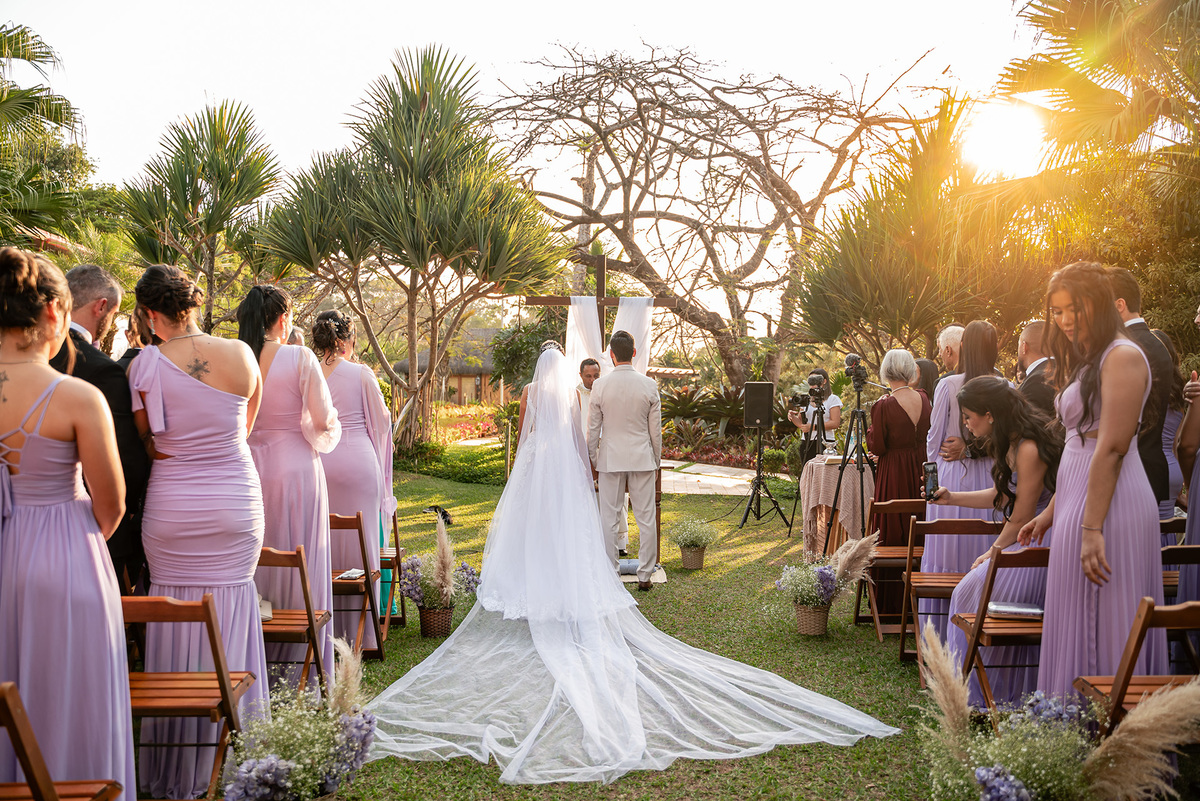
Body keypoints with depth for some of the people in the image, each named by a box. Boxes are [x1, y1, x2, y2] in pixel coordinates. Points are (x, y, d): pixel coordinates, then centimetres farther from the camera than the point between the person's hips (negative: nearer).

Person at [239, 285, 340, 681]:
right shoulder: (300, 358, -11)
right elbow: (324, 419, -9)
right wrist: (326, 432, 12)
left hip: (248, 472, 4)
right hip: (295, 469, -4)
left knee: (252, 568, 14)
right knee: (299, 568, 6)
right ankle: (297, 665, 13)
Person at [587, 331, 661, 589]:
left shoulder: (600, 385, -7)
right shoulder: (649, 385, -5)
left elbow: (593, 428, -1)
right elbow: (656, 429, 1)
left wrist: (591, 459, 11)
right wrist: (657, 459, 13)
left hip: (610, 458, 0)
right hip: (642, 457, 0)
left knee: (609, 519, 7)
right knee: (646, 518, 7)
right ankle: (645, 575, 11)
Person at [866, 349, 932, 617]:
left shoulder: (883, 406, -18)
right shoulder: (924, 400, 0)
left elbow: (876, 447, -13)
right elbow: (929, 437, 11)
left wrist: (871, 426, 1)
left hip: (893, 477, -5)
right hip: (920, 472, 6)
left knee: (891, 536, 4)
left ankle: (890, 604, 12)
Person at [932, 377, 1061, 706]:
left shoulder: (1029, 450, -22)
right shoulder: (1008, 444, 9)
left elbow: (1020, 519, -16)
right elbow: (1002, 496, 22)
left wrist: (992, 553, -1)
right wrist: (951, 498, 19)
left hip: (1042, 545, -9)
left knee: (977, 590, -14)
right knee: (972, 589, 0)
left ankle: (992, 694, 5)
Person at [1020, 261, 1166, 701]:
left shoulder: (1122, 357, -12)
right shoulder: (1086, 361, 18)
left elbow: (1112, 447, -19)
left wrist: (1091, 528, -23)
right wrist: (1052, 511, 19)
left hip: (1109, 504, -10)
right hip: (1079, 499, 10)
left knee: (1102, 625, -3)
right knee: (1079, 625, 13)